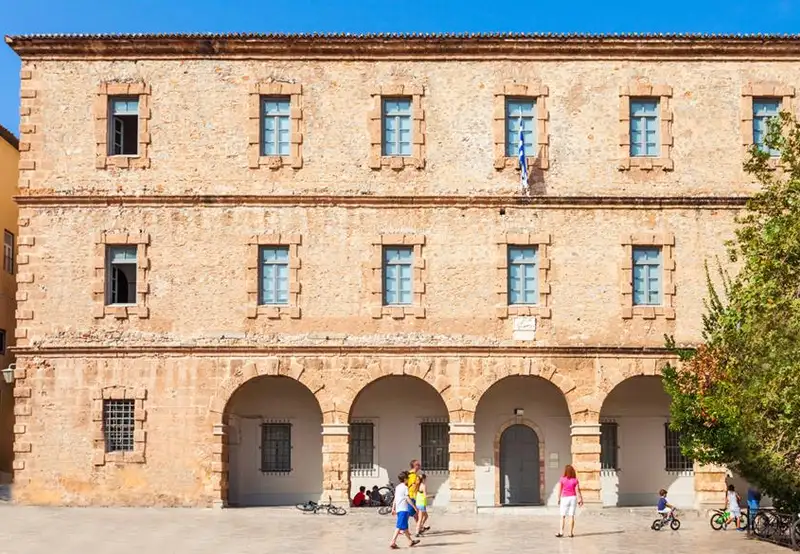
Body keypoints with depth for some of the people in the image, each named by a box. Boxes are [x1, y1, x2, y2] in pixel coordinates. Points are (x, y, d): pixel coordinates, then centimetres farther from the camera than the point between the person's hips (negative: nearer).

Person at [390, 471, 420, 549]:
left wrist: (393, 508, 22)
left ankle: (410, 541, 28)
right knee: (400, 526, -11)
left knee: (405, 526, 17)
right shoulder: (405, 487, -8)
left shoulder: (397, 487, 16)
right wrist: (415, 507, -9)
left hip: (398, 509, 9)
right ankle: (393, 542, -19)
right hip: (403, 509, -9)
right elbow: (408, 499, -13)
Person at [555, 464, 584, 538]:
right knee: (571, 516, 5)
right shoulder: (575, 480, -4)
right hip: (573, 498, 1)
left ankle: (561, 532, -5)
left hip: (565, 498, -1)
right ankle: (571, 533, 5)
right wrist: (580, 499, 4)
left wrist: (559, 499, 5)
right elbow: (577, 491, -4)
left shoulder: (562, 480, -7)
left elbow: (559, 491, -5)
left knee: (563, 516, 4)